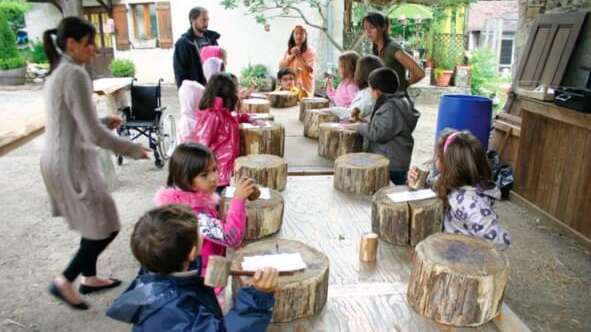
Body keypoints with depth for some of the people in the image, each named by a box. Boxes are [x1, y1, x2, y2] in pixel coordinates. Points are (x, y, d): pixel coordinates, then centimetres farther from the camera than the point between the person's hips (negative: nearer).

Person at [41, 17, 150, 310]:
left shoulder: (57, 71, 11)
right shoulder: (74, 74, -20)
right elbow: (93, 134, -23)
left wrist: (104, 122, 12)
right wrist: (134, 149, -13)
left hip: (58, 158, 10)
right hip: (71, 162, -10)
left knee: (94, 223, 21)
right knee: (105, 227, 1)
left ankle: (89, 278, 35)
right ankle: (64, 282, 14)